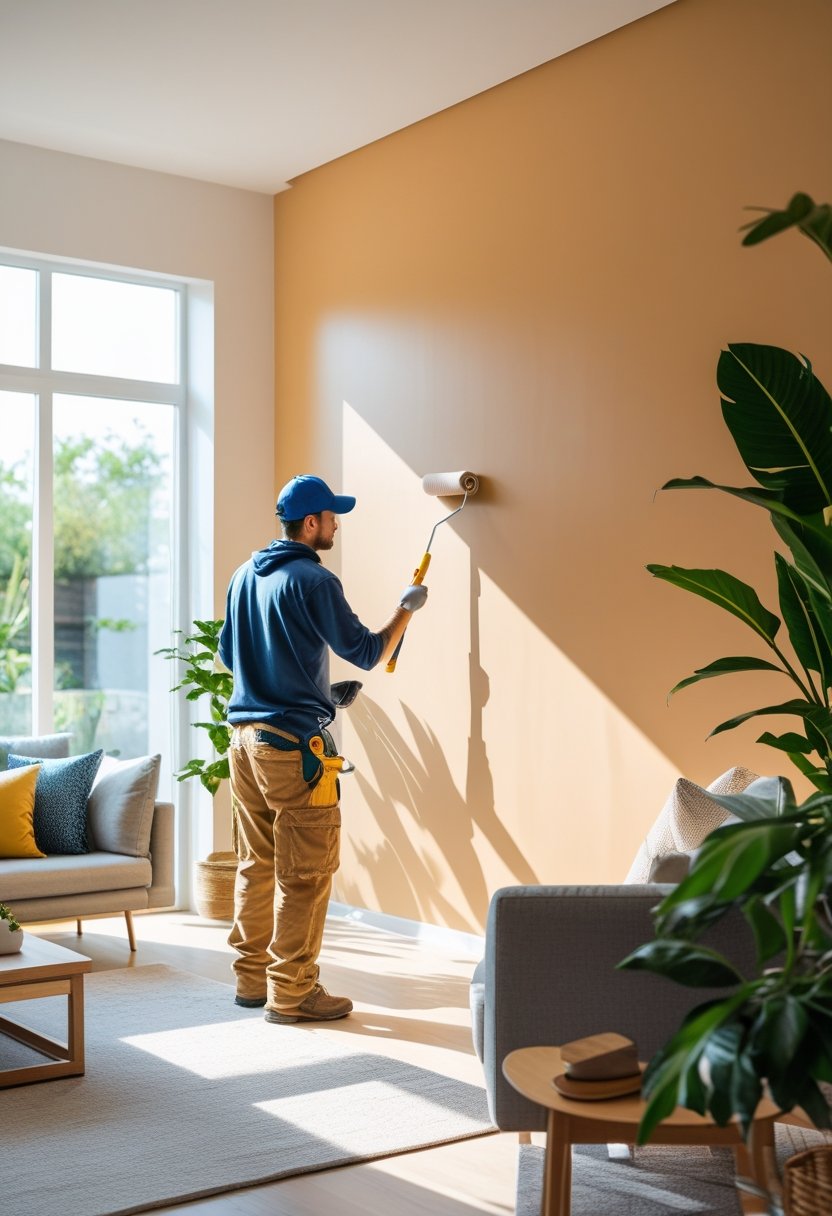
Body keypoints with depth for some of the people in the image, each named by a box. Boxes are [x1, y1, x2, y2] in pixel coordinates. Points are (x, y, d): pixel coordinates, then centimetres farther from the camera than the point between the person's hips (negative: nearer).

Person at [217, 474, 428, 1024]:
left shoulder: (244, 576, 11)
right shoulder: (314, 580, -14)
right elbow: (367, 652, -10)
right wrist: (407, 609, 6)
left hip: (246, 735, 9)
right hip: (294, 744, -9)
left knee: (257, 864, 16)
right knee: (306, 874, -1)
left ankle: (253, 977, 23)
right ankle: (292, 992, 4)